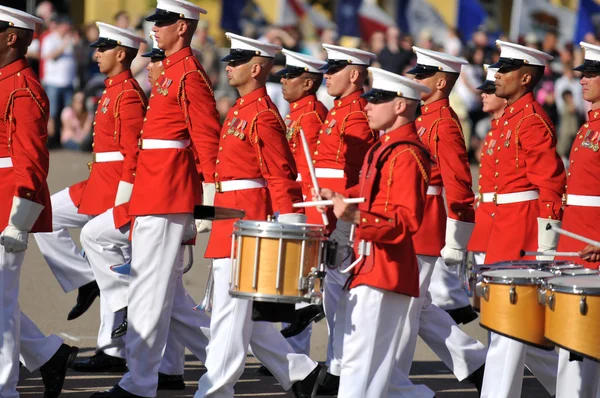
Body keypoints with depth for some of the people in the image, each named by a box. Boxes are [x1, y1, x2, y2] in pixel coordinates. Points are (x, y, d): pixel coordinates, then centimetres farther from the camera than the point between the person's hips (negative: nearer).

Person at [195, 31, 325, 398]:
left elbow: (283, 176, -16)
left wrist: (292, 236, -18)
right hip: (230, 218, 10)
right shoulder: (238, 111, 15)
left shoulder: (262, 116, -13)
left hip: (247, 222, -10)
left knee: (231, 310, -6)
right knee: (240, 311, 12)